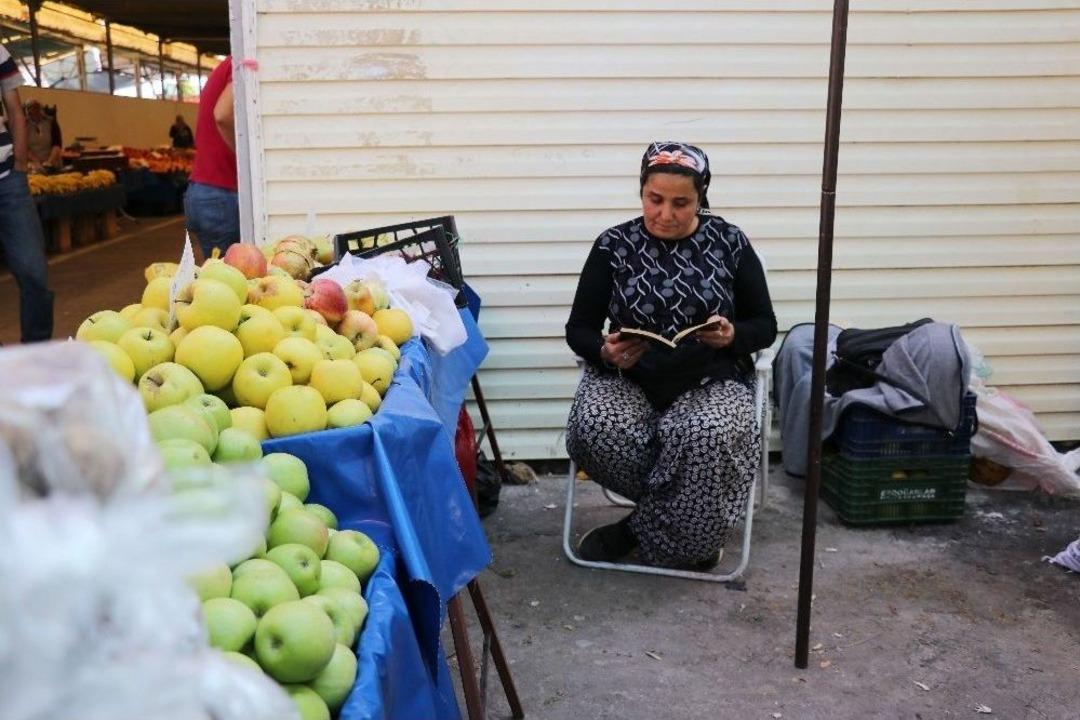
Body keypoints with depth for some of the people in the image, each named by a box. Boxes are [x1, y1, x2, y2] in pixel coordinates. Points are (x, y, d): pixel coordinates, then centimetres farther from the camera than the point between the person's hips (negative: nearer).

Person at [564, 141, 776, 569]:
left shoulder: (730, 243, 1)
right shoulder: (613, 245, 1)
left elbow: (764, 326, 6)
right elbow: (579, 328, 3)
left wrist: (731, 336, -18)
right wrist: (607, 353, -20)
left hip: (710, 380, -1)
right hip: (627, 378, 1)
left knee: (711, 436, -35)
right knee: (595, 430, -31)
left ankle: (641, 530, -8)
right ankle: (689, 528, -6)